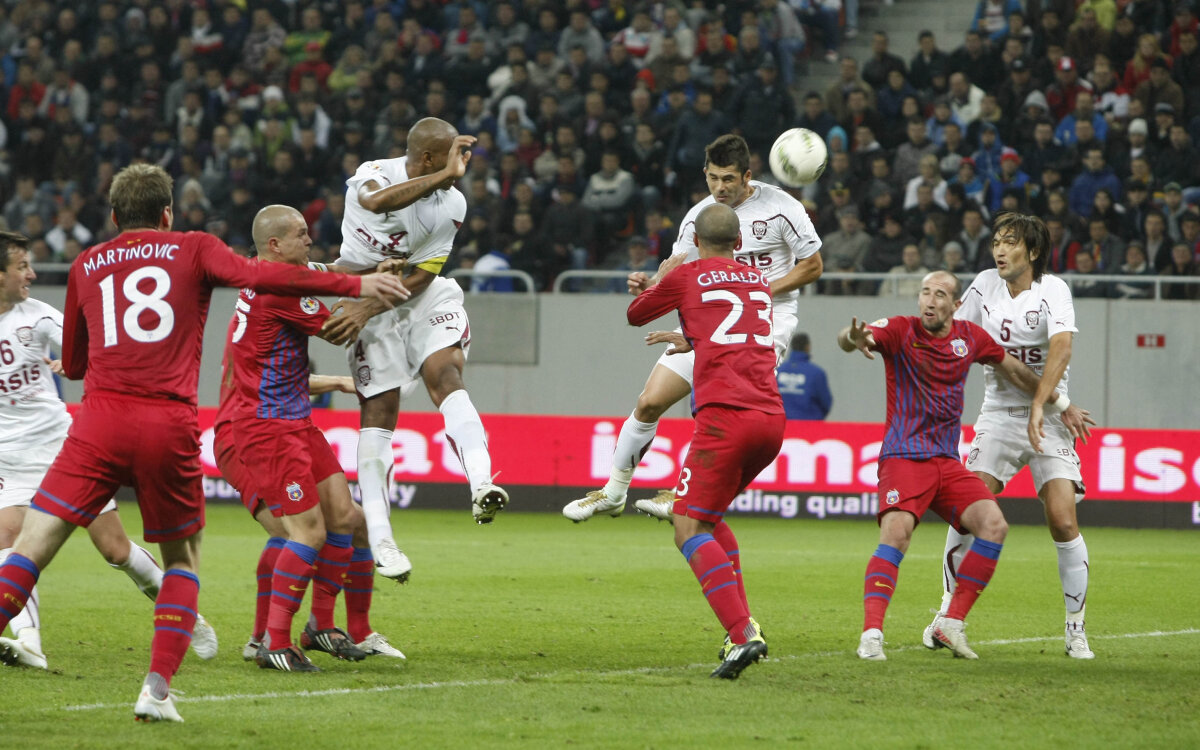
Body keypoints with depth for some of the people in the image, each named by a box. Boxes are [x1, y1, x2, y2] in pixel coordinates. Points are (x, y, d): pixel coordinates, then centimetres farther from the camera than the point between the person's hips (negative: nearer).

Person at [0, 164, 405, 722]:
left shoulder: (87, 266, 20)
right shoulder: (194, 250, 13)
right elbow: (257, 276, -5)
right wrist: (356, 284, -3)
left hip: (100, 422, 1)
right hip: (170, 426, -1)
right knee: (182, 558, 17)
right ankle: (158, 688, 2)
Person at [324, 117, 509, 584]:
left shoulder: (451, 204, -9)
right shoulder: (374, 175, -16)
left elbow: (418, 277, -11)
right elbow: (377, 201, -44)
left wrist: (365, 313, -23)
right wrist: (445, 175, -47)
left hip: (421, 297, 2)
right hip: (365, 296, -2)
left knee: (446, 374, -24)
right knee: (380, 411, -4)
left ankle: (481, 485, -42)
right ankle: (379, 540, 0)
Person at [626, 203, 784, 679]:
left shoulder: (686, 276, 5)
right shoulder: (758, 280, 21)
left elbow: (636, 314, 23)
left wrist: (658, 278, 40)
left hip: (726, 414, -7)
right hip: (772, 416, 7)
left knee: (688, 526, -8)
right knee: (708, 515, 23)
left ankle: (743, 633, -27)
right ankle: (743, 628, 12)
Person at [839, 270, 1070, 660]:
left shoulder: (970, 337, 8)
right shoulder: (900, 330, -6)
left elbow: (1013, 368, 24)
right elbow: (848, 338, -24)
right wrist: (854, 338, -49)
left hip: (947, 460, 5)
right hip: (904, 456, -5)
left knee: (994, 525, -12)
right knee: (896, 534, -26)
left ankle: (951, 623, -4)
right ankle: (871, 635, -26)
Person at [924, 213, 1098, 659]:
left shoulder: (1052, 290, -9)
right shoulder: (985, 285, 5)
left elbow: (1061, 346, -24)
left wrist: (1039, 405, -35)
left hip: (1049, 418, -3)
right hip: (997, 416, 3)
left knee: (1063, 522, -13)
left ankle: (1075, 628, 0)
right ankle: (949, 613, 4)